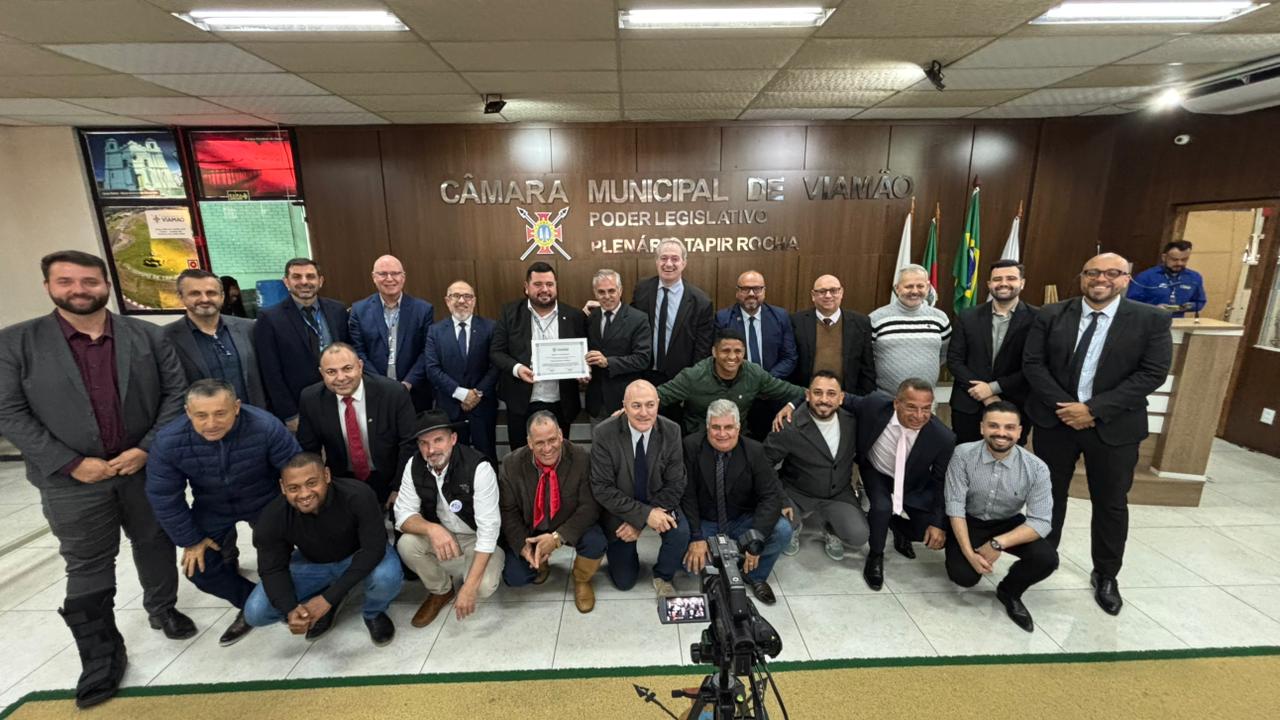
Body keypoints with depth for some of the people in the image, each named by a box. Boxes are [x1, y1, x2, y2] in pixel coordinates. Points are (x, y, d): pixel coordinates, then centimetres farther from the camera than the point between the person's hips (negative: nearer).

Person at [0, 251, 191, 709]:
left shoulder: (146, 336, -1)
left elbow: (175, 391, -2)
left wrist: (149, 448, -12)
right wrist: (70, 463, -14)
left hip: (147, 467, 1)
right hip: (72, 480, -1)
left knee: (156, 546, 17)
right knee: (87, 569, 10)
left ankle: (163, 608, 40)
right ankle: (101, 656, 24)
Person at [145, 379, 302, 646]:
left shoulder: (266, 427, -36)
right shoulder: (168, 441, -26)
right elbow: (164, 497, -11)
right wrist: (190, 541, -6)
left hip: (265, 502, -3)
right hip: (212, 509, 3)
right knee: (198, 568, -3)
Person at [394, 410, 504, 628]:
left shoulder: (479, 468, -29)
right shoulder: (414, 465, -13)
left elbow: (488, 530, -30)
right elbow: (403, 514, -14)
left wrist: (469, 587, -35)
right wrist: (432, 529, -37)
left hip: (477, 538, -4)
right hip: (441, 535, 5)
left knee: (483, 586, -29)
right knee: (406, 544, -23)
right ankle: (440, 591, 6)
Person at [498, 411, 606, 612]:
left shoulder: (581, 458, -23)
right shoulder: (512, 463, -16)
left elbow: (589, 506, -21)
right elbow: (508, 510, -7)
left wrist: (558, 537, -31)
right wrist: (523, 545, -21)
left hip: (569, 527, -1)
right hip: (529, 529, 2)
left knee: (596, 543, -28)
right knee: (514, 577, -14)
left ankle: (581, 581, 7)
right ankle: (540, 562, 23)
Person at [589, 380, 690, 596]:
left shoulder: (671, 432, -17)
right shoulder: (603, 434, -23)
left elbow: (675, 485, -13)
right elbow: (602, 489, -21)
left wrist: (639, 523, -20)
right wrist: (644, 514, -29)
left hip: (658, 504, 1)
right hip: (620, 510, -1)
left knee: (681, 532, -28)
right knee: (624, 582, 5)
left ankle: (662, 577, 3)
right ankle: (621, 551, 38)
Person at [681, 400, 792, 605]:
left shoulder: (754, 451, -11)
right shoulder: (691, 446, -15)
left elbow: (771, 496, -15)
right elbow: (686, 495, -14)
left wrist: (755, 539, -26)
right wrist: (696, 537, -23)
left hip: (741, 523, 1)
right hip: (704, 524, -1)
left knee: (782, 530, -24)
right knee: (689, 559, -28)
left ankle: (755, 575, 5)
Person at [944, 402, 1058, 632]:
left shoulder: (1036, 468, -17)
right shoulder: (963, 455, -21)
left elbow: (1040, 522, -18)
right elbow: (955, 506, -19)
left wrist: (999, 543, -31)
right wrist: (969, 552, -27)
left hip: (1009, 524, 2)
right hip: (968, 522, -2)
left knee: (1047, 559, -24)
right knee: (963, 576, -22)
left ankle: (1009, 592, 9)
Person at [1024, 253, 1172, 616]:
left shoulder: (1152, 320, -4)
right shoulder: (1051, 315, -2)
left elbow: (1153, 373, -11)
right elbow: (1032, 363, -5)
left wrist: (1093, 409, -18)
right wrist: (1063, 406, -15)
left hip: (1114, 427, 0)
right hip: (1055, 420, 1)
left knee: (1111, 503, 13)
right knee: (1049, 494, 14)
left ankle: (1105, 575, 34)